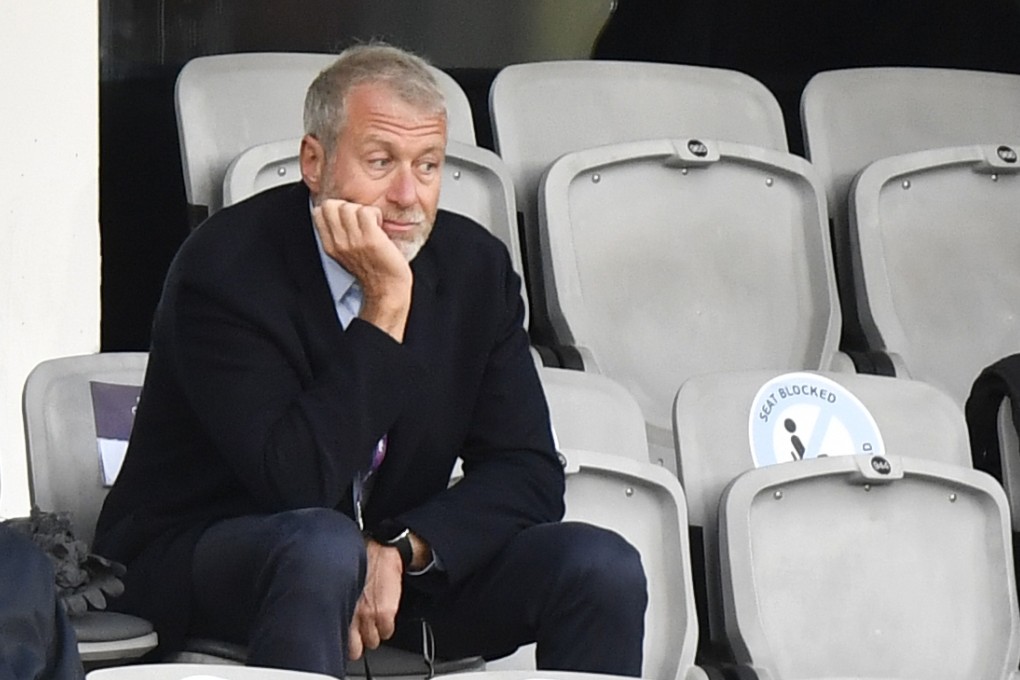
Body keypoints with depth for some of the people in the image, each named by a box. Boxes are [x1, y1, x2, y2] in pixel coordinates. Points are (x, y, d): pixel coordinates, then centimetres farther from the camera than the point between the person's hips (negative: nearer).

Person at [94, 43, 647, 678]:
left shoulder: (475, 266, -2)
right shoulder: (225, 268, -19)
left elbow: (529, 474, -4)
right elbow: (297, 481, -28)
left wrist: (399, 549, -21)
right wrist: (385, 307, -29)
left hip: (398, 566, 5)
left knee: (603, 568, -16)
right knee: (321, 547, -39)